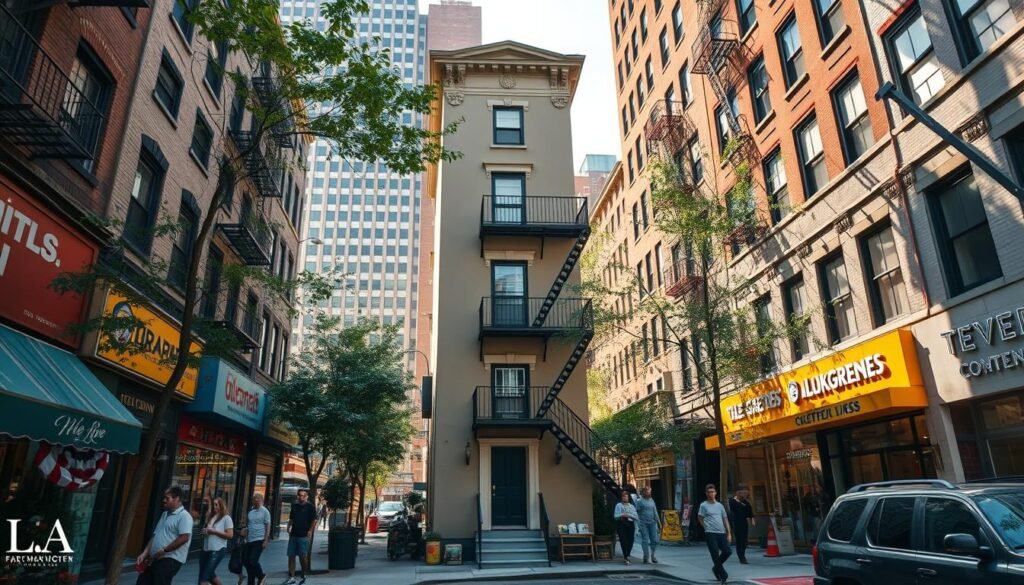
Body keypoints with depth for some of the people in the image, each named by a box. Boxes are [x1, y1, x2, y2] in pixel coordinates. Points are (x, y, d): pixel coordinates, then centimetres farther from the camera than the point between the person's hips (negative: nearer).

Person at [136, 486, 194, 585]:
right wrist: (144, 553, 9)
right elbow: (155, 536, 20)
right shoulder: (165, 514, 17)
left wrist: (164, 550, -18)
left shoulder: (184, 516, -13)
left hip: (170, 560, -9)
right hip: (154, 559, 9)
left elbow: (184, 538, -23)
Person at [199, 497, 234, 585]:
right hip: (206, 549, 8)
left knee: (205, 576, -9)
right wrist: (205, 531, 4)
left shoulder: (226, 518, -6)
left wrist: (214, 531, -16)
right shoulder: (211, 517, 14)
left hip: (218, 550, -7)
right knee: (209, 574, 12)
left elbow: (230, 535, -12)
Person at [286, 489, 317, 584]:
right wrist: (289, 528, 5)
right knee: (291, 556, 5)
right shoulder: (294, 506, 10)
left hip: (304, 535, -5)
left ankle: (303, 576, 19)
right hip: (293, 535, 5)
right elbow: (291, 519, 19)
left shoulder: (310, 507, -5)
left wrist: (310, 531, -15)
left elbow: (314, 520, -7)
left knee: (303, 556, 2)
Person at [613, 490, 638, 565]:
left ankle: (627, 556, 21)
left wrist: (629, 515, -12)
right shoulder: (618, 505, 7)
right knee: (624, 541, -11)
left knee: (630, 541, 0)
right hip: (621, 524, -3)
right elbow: (615, 516, 0)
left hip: (630, 524, 3)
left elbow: (636, 516, 5)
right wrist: (622, 515, -18)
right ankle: (626, 558, -5)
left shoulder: (632, 506, 15)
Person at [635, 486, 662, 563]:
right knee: (645, 540, -3)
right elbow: (637, 513, -6)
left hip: (652, 523, 5)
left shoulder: (652, 500, 14)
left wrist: (659, 523, 16)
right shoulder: (639, 501, -4)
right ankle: (646, 556, 9)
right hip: (643, 523, -5)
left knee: (655, 540, 4)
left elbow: (655, 512, 18)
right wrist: (639, 524, -12)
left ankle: (652, 555, 22)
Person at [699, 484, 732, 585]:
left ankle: (716, 568, 22)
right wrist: (707, 527, 3)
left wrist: (729, 533, 10)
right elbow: (700, 518, 4)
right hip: (710, 534, -4)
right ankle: (723, 575, 7)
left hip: (721, 533, 5)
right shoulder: (704, 505, -1)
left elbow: (725, 519, 14)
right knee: (715, 554, -7)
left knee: (727, 552, -3)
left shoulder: (720, 505, 12)